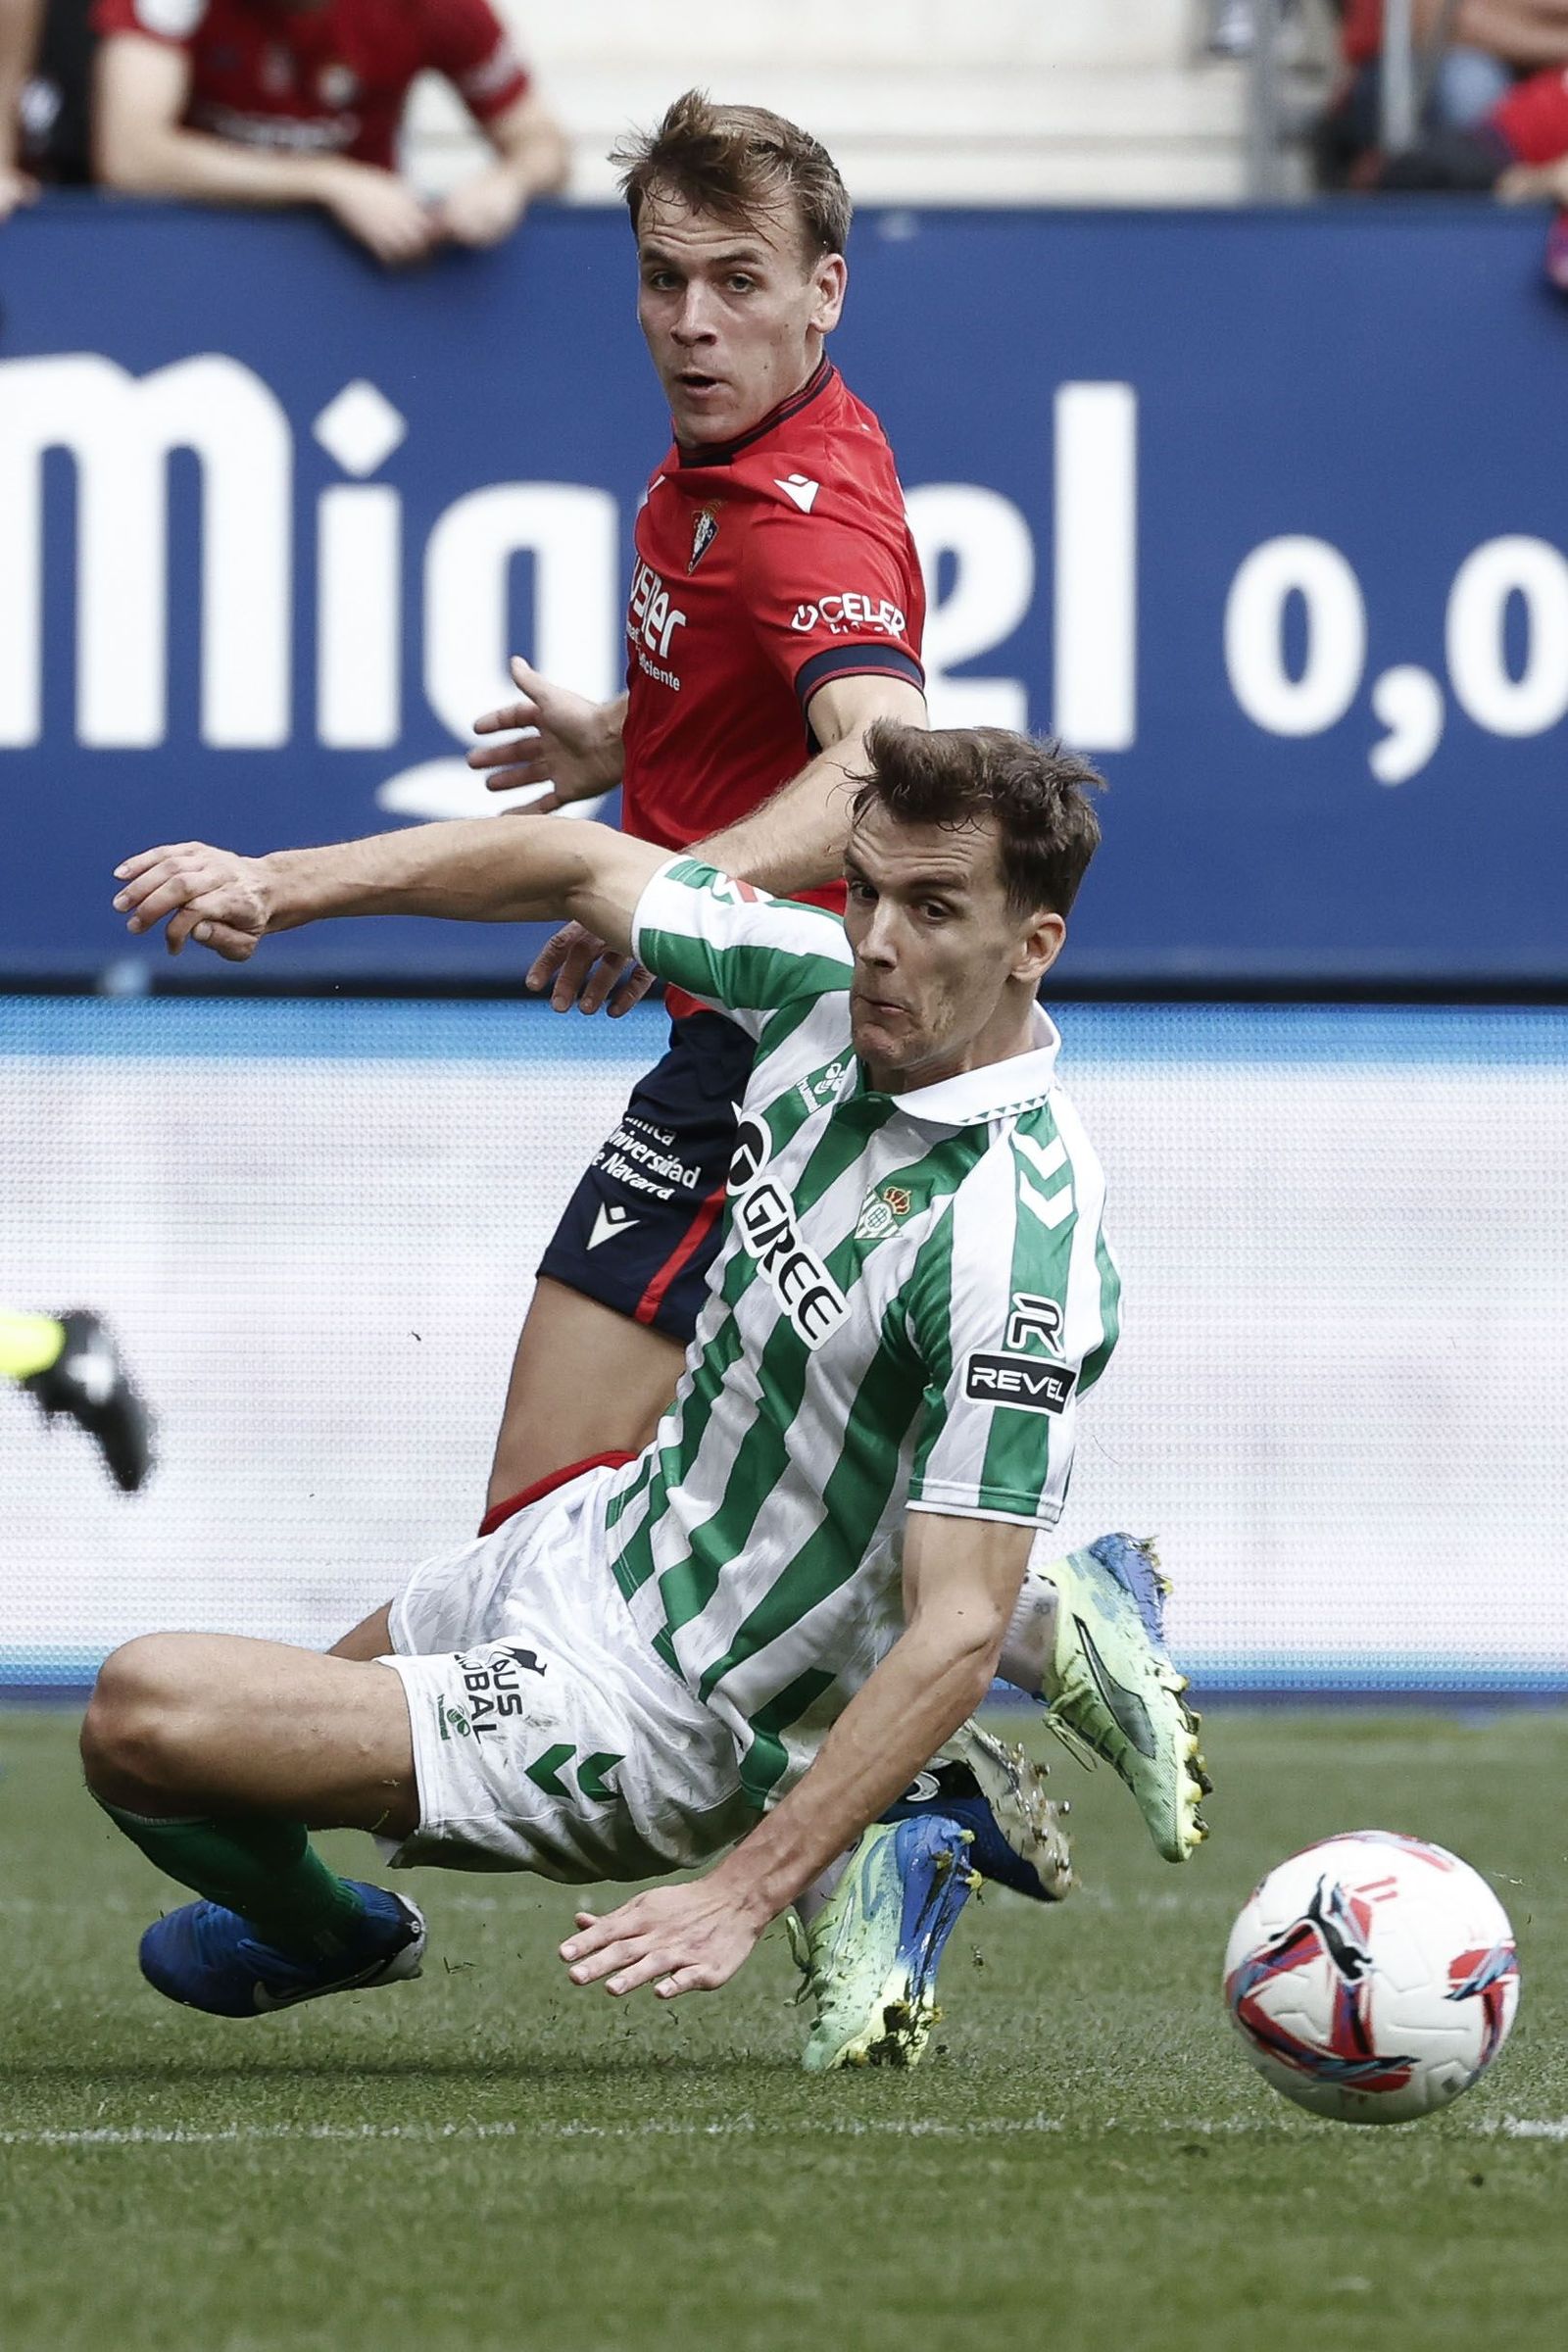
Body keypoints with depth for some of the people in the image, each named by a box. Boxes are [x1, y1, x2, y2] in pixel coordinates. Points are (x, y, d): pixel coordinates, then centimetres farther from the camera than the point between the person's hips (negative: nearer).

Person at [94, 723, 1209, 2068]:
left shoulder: (1009, 1242, -30)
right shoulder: (829, 985, -8)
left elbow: (953, 1632, -30)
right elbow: (588, 869, 8)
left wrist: (745, 1896, -35)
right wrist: (285, 884, -3)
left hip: (648, 1703, -9)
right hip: (607, 1532, 9)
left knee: (148, 1717, -20)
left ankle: (317, 1937, 19)